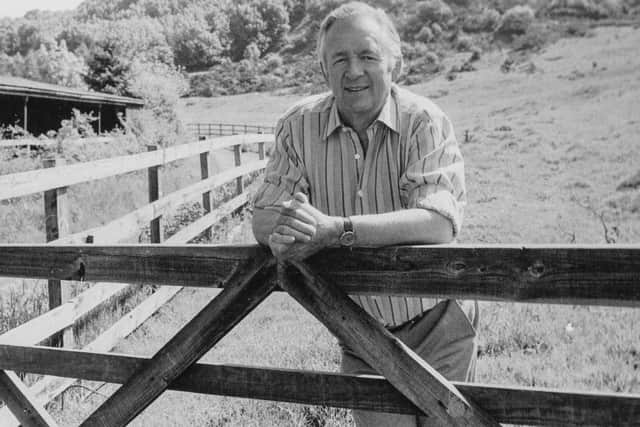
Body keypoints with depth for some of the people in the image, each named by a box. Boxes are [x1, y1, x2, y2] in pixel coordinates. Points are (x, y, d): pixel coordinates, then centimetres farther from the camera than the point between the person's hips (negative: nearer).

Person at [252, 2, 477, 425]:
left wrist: (336, 229, -39)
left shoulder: (425, 121, -15)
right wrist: (286, 235, -31)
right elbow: (264, 216, -7)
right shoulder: (299, 125, -5)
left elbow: (439, 222, -28)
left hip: (438, 329, -1)